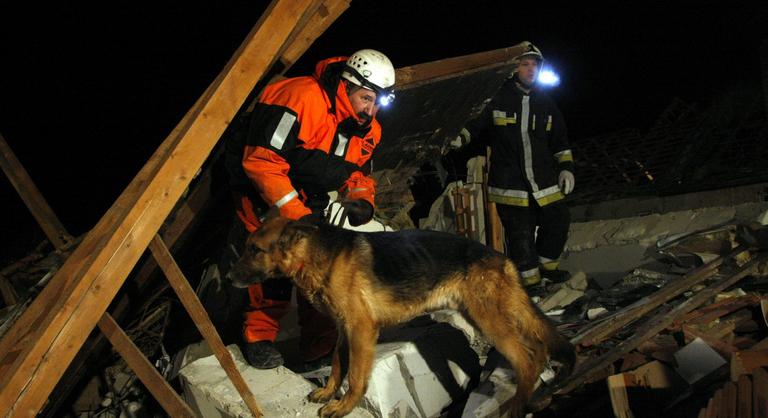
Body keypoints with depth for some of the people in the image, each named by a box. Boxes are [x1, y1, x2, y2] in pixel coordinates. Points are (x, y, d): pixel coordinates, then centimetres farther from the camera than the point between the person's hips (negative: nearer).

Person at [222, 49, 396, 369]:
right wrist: (297, 215, -33)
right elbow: (262, 161, -33)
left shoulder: (368, 130, -4)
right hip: (261, 187, -7)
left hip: (310, 196, 7)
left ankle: (320, 349, 14)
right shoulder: (303, 99, -31)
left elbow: (359, 174, 9)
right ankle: (259, 338, 1)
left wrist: (362, 201, -16)